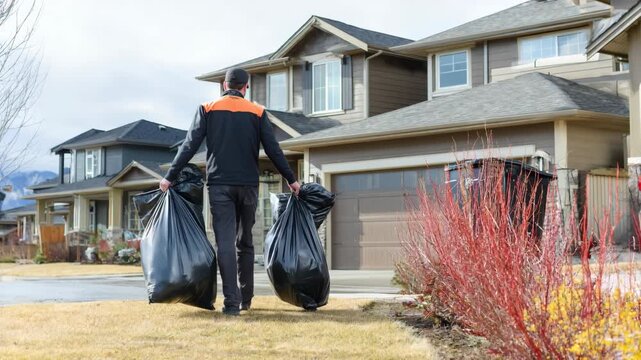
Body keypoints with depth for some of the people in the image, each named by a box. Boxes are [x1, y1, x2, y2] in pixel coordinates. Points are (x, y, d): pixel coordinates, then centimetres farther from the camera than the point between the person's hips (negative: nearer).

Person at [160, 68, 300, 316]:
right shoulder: (257, 113, 7)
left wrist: (170, 177, 4)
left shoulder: (208, 109, 5)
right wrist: (291, 180, 13)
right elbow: (273, 151, 4)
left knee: (225, 243, -5)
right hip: (248, 185, 1)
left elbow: (189, 146, -1)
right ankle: (245, 299, 18)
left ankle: (231, 302, -13)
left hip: (219, 185, -1)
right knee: (245, 242, 14)